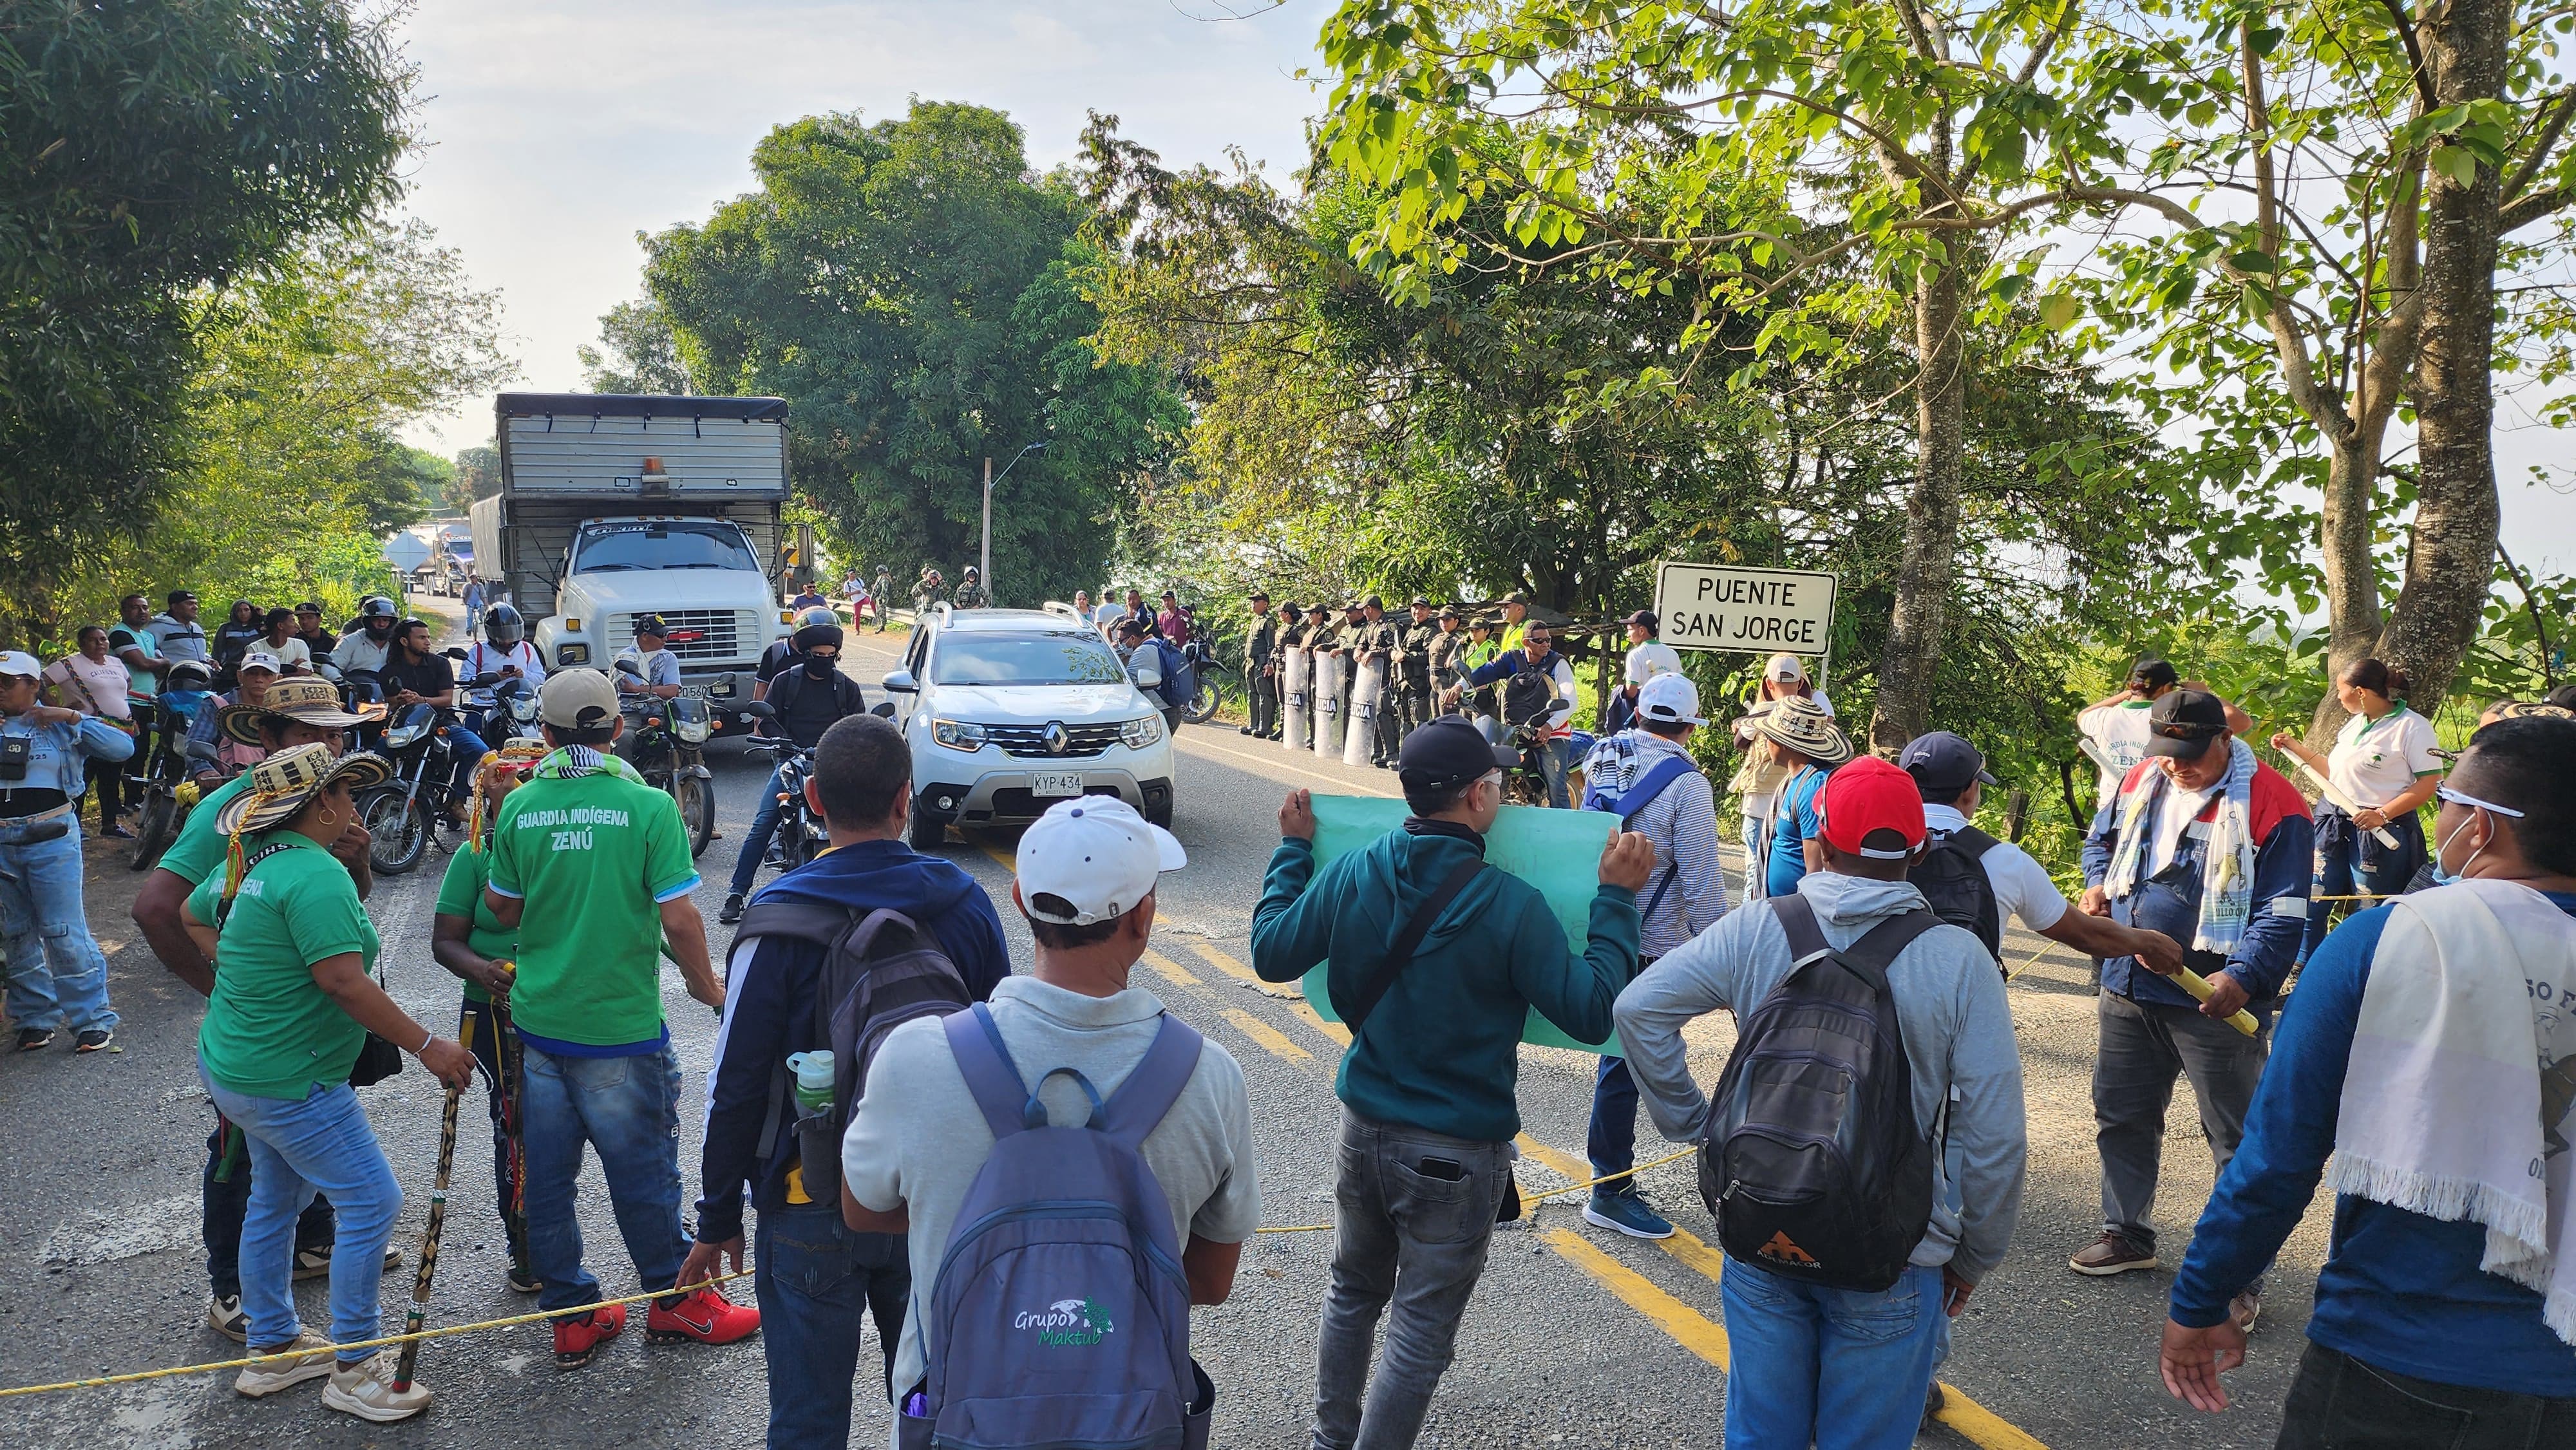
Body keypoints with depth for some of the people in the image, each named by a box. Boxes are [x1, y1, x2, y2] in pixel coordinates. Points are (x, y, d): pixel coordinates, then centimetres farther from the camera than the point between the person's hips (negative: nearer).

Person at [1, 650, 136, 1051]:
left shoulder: (60, 725, 0)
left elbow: (123, 747, -9)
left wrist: (73, 717, -15)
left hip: (52, 840, -4)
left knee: (65, 931, -5)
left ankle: (93, 1018, 2)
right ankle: (35, 1018, 23)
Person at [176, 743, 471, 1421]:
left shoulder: (250, 861, 5)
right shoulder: (317, 875, -25)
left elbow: (192, 915, 24)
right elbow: (344, 983, -30)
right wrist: (428, 1046, -24)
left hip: (232, 1064, 10)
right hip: (289, 1082, -10)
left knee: (275, 1199, 22)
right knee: (372, 1202, -2)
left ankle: (272, 1348, 36)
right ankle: (353, 1369, 8)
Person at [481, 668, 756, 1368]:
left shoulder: (519, 807, -2)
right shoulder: (648, 805, -13)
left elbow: (504, 910, 8)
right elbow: (679, 918, -14)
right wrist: (705, 983, 2)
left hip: (537, 1017, 4)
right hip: (622, 1025, -4)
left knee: (547, 1175, 14)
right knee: (642, 1170, 10)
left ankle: (571, 1316, 26)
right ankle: (674, 1300, 26)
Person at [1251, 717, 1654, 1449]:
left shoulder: (1351, 874, -10)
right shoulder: (1510, 906, -23)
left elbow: (1271, 953, 4)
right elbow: (1592, 1014, -17)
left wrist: (1292, 848, 14)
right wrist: (1617, 898, -11)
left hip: (1365, 1131, 5)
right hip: (1456, 1154, -5)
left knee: (1354, 1293, 26)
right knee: (1420, 1333, 10)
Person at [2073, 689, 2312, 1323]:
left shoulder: (2272, 806, -15)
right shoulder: (2140, 782, 5)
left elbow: (2283, 914, -17)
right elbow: (2102, 838, 24)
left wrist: (2242, 978, -29)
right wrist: (2098, 882, 3)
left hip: (2216, 1002, -6)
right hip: (2128, 987, 6)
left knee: (2236, 1141, 4)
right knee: (2122, 1117, 18)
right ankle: (2126, 1234, 35)